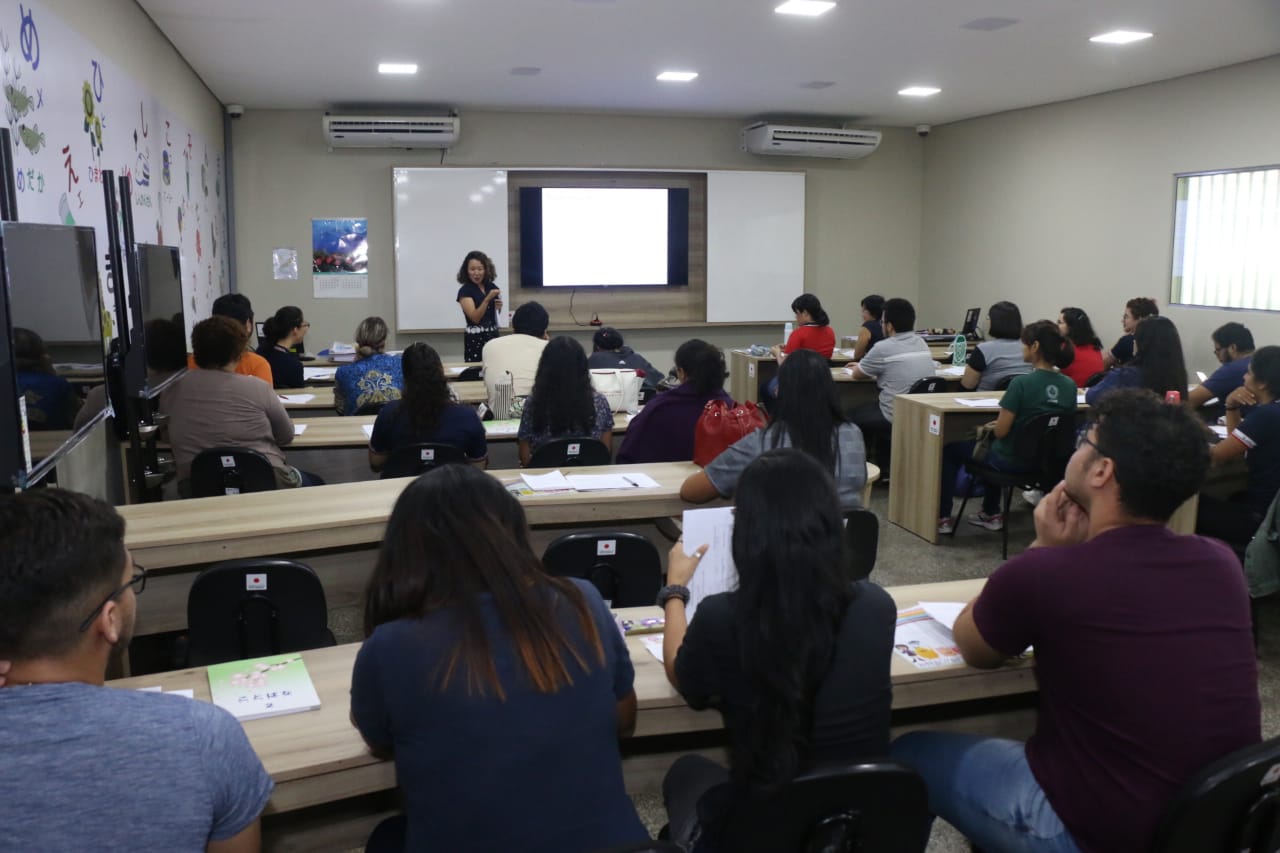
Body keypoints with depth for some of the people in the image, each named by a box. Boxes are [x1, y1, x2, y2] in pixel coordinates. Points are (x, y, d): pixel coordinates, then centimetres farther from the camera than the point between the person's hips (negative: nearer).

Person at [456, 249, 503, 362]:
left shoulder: (492, 287, 6)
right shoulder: (465, 291, -7)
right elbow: (475, 317, -17)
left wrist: (499, 306, -2)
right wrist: (488, 298, -26)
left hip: (493, 336, 5)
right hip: (475, 339, -5)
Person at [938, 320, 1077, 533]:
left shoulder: (1021, 383, -25)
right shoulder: (1069, 385, -5)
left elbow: (1001, 431, -21)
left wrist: (993, 426, 2)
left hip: (1011, 461, -7)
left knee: (949, 448, 17)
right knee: (991, 444, 38)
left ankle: (943, 518, 20)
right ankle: (991, 514, 41)